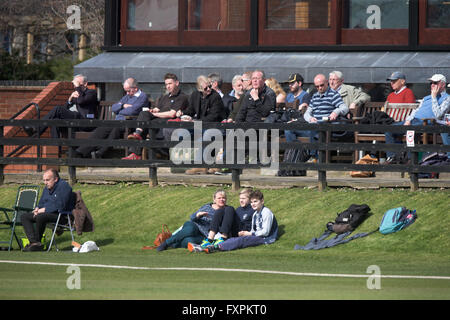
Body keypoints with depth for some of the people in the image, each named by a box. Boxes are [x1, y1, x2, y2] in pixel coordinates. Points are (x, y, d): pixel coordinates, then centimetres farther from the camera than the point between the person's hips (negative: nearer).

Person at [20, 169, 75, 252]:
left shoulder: (63, 186, -13)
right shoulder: (47, 188, 16)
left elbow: (60, 206, -23)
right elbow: (41, 203, 24)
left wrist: (43, 210, -17)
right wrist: (37, 209, -2)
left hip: (62, 216, -10)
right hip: (47, 213, 10)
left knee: (40, 217, -36)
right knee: (24, 216, -3)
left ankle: (37, 241, -19)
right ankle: (33, 242, -23)